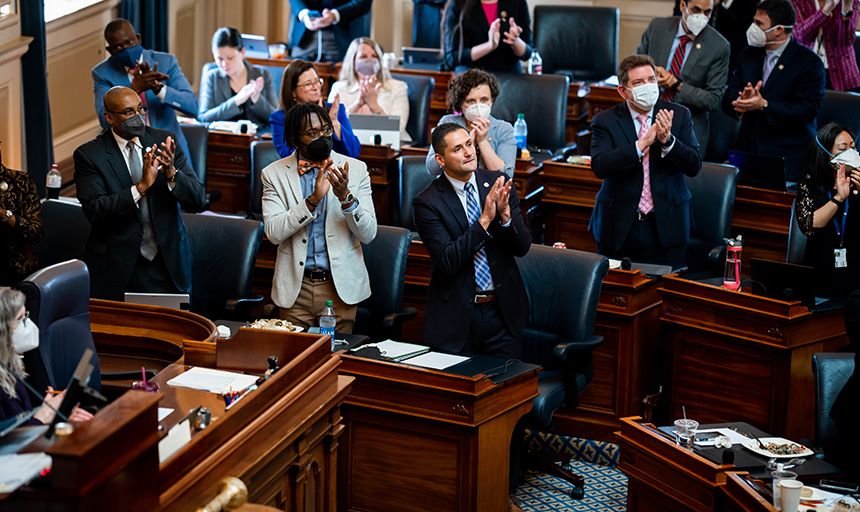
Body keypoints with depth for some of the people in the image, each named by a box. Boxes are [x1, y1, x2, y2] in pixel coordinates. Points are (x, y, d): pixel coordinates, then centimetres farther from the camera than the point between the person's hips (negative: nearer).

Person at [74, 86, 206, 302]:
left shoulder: (164, 141, 2)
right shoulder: (89, 155, -5)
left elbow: (197, 200, -1)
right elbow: (94, 211, -17)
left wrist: (172, 174, -21)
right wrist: (141, 186, -26)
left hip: (166, 263, 2)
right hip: (115, 266, -2)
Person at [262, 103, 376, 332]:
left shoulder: (356, 169, -1)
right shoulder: (275, 174, -1)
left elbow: (368, 234, -6)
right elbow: (274, 232, -13)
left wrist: (346, 197, -23)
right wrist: (313, 200, -23)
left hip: (341, 287, 0)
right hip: (295, 289, 0)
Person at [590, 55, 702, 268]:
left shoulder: (679, 115, 3)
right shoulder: (605, 121, -1)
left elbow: (694, 166, -5)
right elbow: (599, 166, -17)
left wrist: (667, 140, -21)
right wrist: (642, 144, -24)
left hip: (666, 227, 1)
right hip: (619, 227, -1)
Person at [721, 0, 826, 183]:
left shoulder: (809, 62, -4)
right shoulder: (748, 55, 14)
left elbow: (808, 110, -13)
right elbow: (728, 100, 9)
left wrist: (764, 105, -22)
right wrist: (742, 101, -16)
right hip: (747, 152, 4)